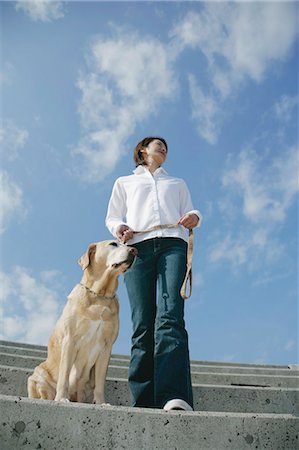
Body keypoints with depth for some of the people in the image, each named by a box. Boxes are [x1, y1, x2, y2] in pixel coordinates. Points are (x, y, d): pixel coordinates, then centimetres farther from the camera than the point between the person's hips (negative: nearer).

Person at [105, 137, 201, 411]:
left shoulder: (177, 183, 37)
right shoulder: (124, 183, 33)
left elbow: (189, 212, 25)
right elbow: (112, 216, 24)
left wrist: (194, 217, 0)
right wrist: (118, 228, -1)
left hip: (173, 244, 0)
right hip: (138, 246, 0)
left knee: (170, 315, -23)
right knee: (142, 324, -13)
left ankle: (175, 397, -36)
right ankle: (144, 402, -16)